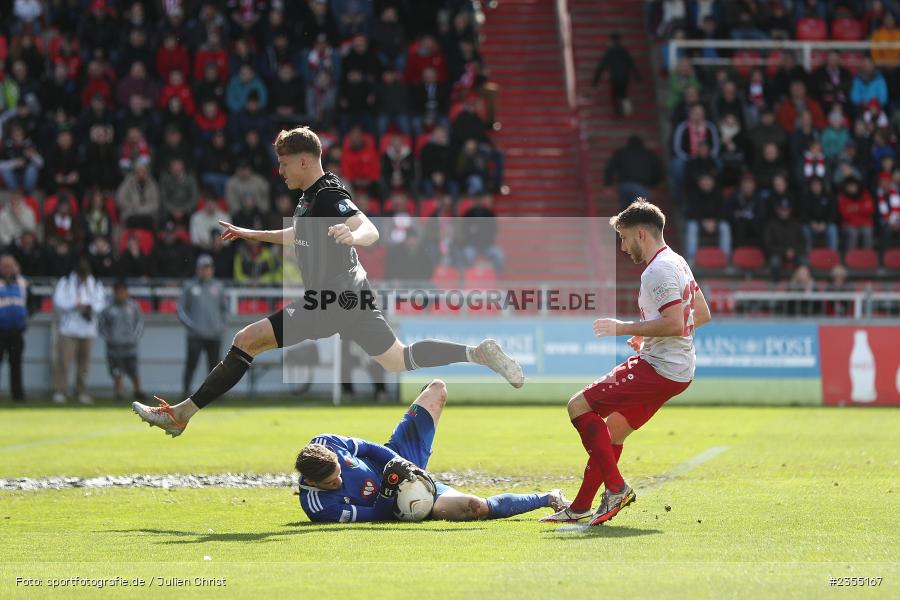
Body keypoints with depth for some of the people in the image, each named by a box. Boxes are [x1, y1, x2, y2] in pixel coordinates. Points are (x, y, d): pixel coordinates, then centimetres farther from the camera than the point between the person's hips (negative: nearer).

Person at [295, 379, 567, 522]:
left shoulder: (325, 444, -24)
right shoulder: (318, 505, -34)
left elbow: (367, 447, -6)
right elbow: (376, 516, -23)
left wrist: (399, 463, -19)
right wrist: (389, 491, -38)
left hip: (394, 459, 6)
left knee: (437, 388, 8)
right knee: (475, 506, -26)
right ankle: (548, 499, -3)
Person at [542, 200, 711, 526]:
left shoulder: (657, 272, -17)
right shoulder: (677, 263, 15)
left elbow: (674, 323, -27)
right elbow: (702, 314, 22)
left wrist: (623, 328, -18)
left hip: (659, 371, -11)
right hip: (679, 370, 11)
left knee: (579, 406, -9)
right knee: (612, 430, 17)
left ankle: (616, 487, -11)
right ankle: (580, 508, 23)